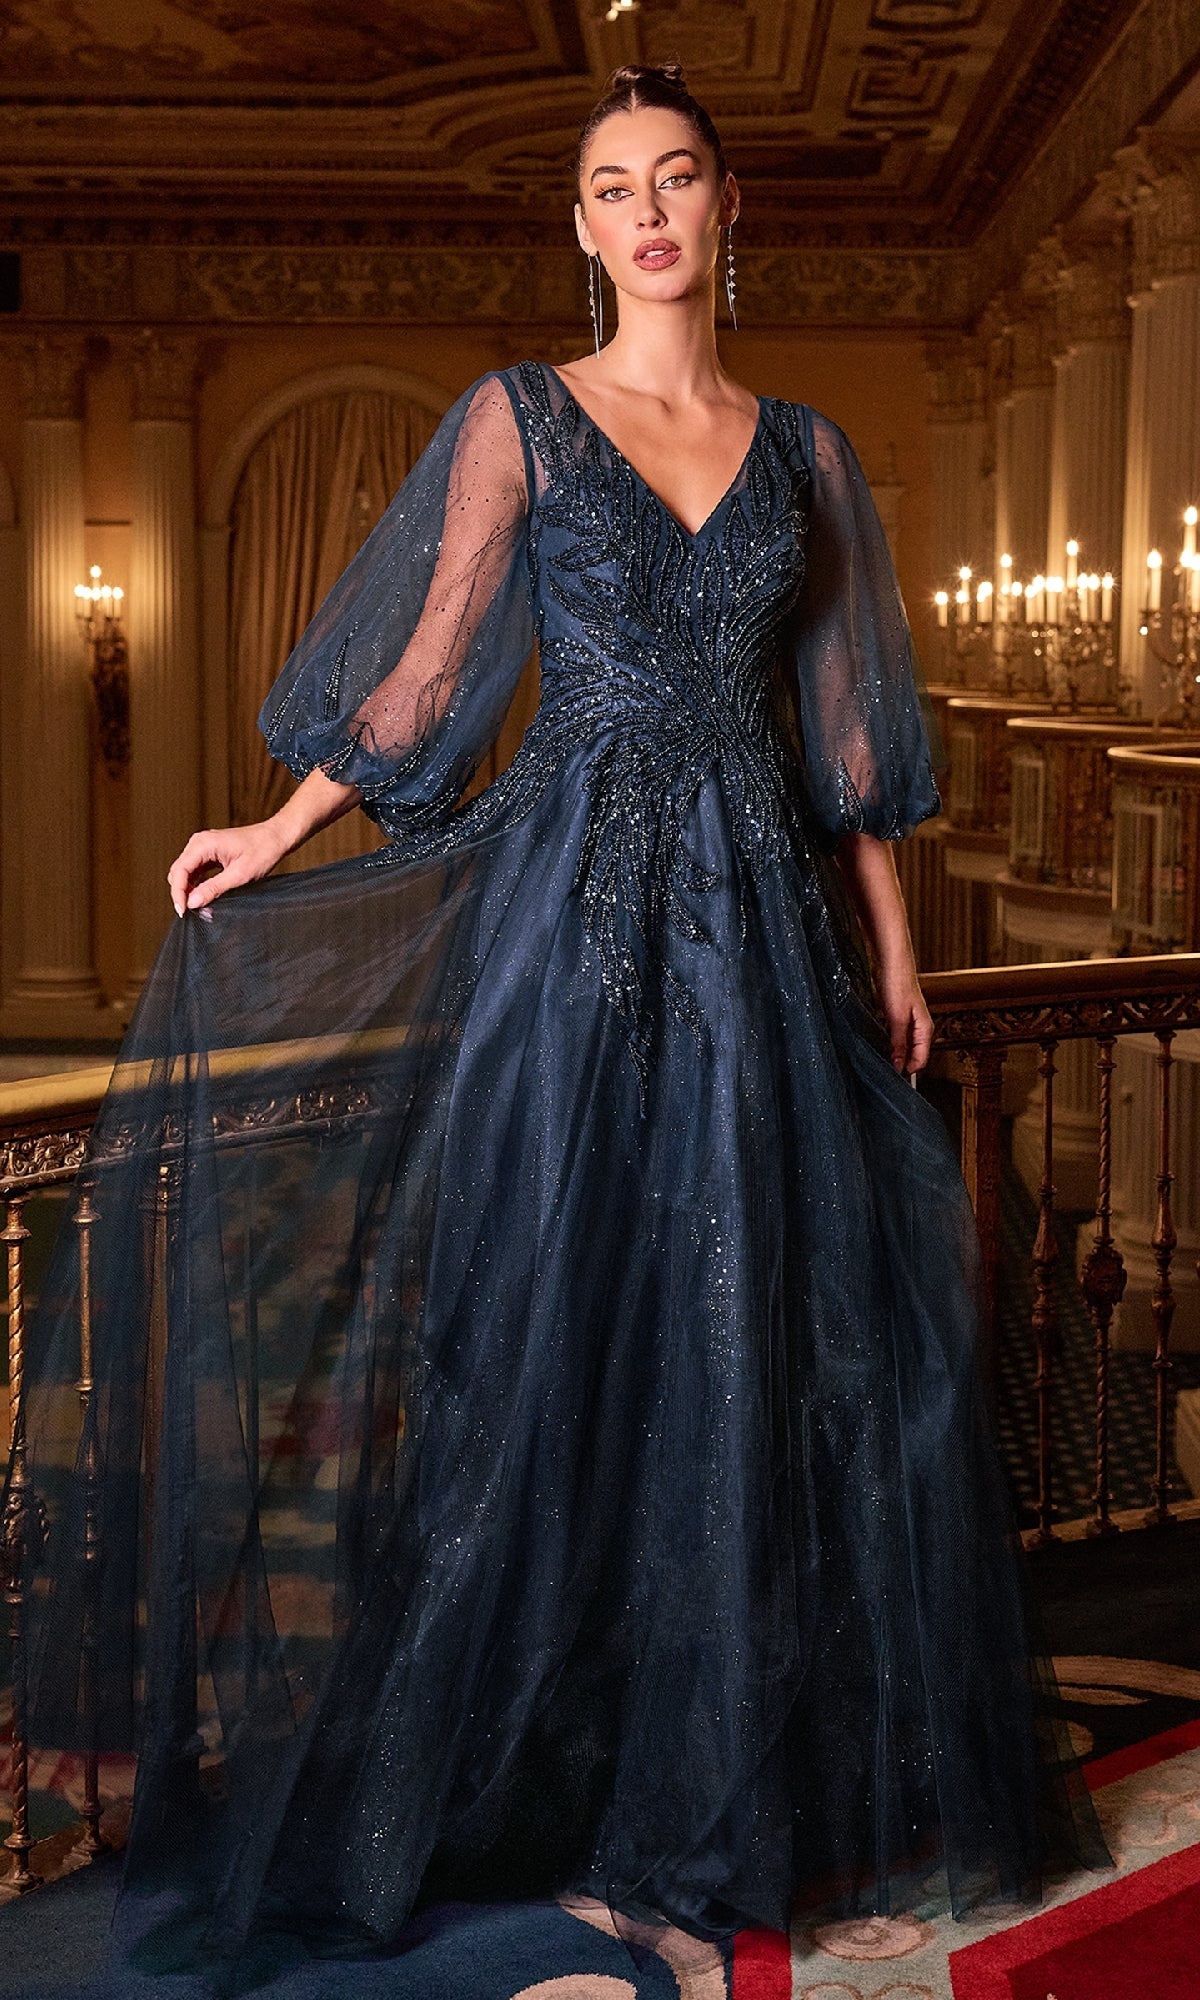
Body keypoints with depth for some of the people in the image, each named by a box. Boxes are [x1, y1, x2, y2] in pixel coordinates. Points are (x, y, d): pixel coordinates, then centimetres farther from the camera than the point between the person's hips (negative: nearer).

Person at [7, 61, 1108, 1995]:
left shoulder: (803, 447, 13)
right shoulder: (517, 416, 5)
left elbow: (842, 722, 12)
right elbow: (431, 666, 4)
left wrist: (892, 945, 9)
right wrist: (275, 835, 0)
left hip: (765, 915, 3)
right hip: (575, 899, -3)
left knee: (777, 1337, 5)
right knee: (562, 1320, -1)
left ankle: (749, 1766, 21)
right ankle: (536, 1758, 15)